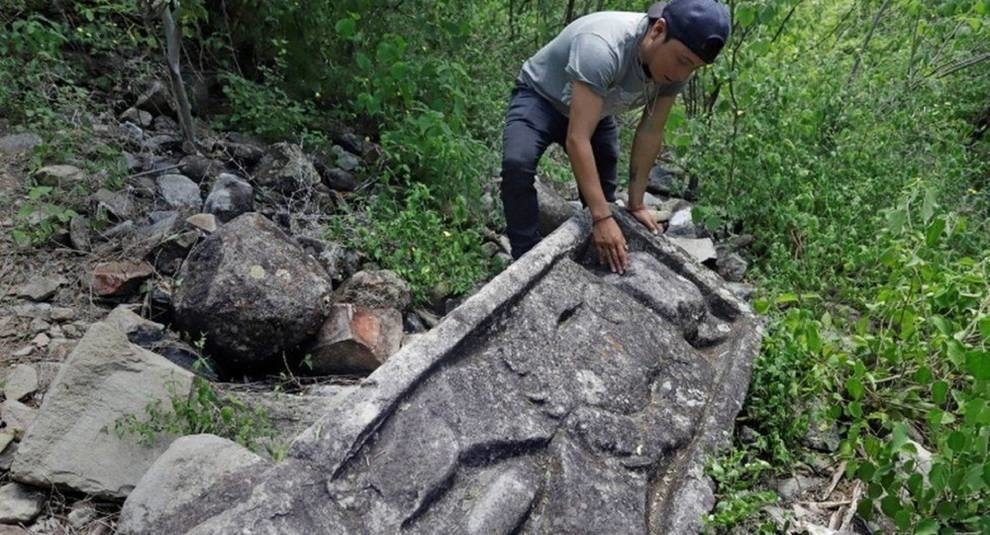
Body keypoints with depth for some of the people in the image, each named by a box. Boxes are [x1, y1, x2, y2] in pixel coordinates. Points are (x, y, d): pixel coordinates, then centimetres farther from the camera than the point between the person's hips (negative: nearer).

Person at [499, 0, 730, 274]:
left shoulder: (674, 63, -20)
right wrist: (602, 217, -46)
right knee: (517, 163, -33)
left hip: (593, 109, 7)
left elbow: (650, 133, -13)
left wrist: (636, 204, -14)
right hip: (540, 98, -6)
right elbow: (577, 140, -45)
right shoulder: (602, 48, -43)